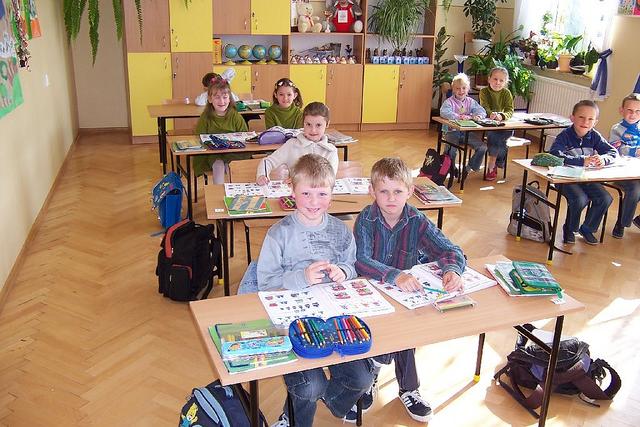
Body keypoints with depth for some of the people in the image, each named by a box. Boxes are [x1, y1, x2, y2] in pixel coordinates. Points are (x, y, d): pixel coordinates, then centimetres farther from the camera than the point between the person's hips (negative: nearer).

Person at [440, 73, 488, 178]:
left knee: (483, 147, -12)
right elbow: (444, 112, -23)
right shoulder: (449, 101, -4)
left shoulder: (471, 101, 11)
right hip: (452, 131, -4)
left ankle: (470, 167, 9)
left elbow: (482, 110, 3)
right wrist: (459, 116, -35)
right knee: (452, 149, -29)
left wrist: (479, 115, -23)